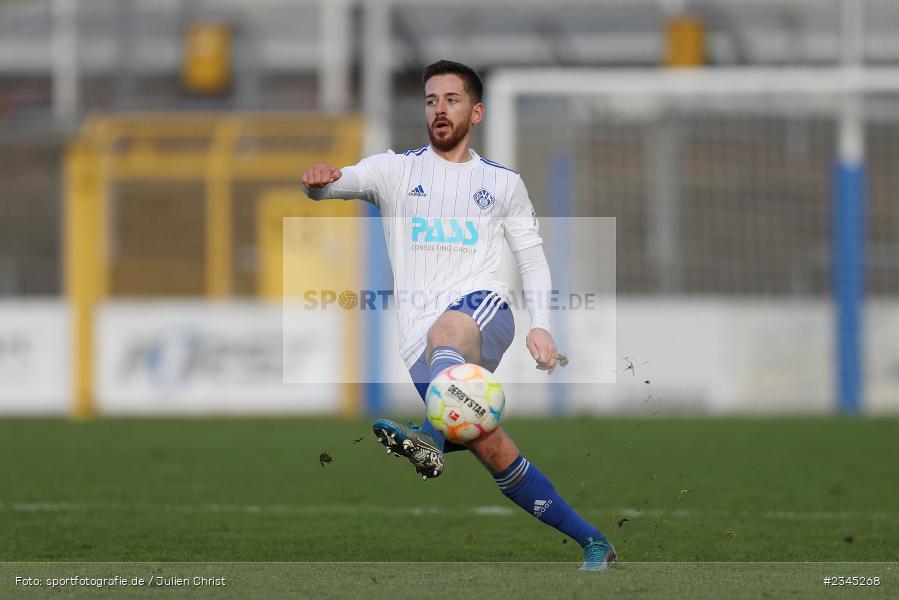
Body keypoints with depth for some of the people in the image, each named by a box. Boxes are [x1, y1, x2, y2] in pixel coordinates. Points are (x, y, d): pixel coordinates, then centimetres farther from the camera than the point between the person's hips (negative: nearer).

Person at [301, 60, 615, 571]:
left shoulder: (504, 182, 18)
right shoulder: (397, 169, 15)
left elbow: (533, 259, 20)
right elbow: (344, 182, -2)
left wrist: (541, 326, 4)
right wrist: (319, 181, -28)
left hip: (485, 311, -1)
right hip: (421, 346, 1)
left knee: (447, 329, -39)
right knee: (491, 448, -11)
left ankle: (430, 439, -65)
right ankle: (591, 540, 1)